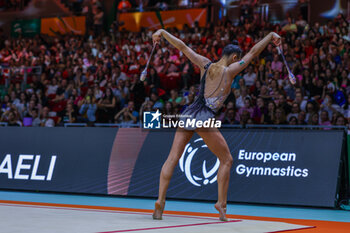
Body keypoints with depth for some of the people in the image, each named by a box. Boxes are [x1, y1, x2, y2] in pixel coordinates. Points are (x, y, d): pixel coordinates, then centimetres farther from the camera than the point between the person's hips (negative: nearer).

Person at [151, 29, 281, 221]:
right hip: (205, 118, -5)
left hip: (189, 114, 5)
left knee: (173, 158, 1)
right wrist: (271, 36, 12)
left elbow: (182, 47, 17)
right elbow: (253, 52, 3)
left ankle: (160, 200, -9)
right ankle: (221, 203, 8)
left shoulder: (205, 65, 12)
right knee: (226, 160, 10)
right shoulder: (229, 71, -1)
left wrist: (162, 33, 24)